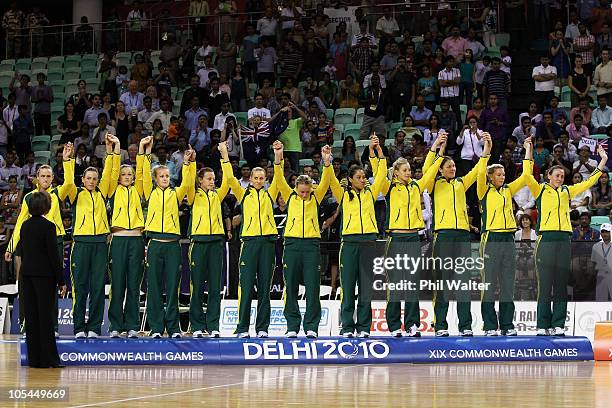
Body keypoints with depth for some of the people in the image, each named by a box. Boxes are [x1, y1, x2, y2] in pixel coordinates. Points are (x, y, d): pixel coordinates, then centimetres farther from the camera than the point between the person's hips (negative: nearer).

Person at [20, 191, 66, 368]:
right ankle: (47, 358, -1)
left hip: (26, 273, 6)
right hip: (44, 274, -6)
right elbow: (53, 255, -13)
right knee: (45, 314, -2)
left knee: (31, 314, 7)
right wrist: (61, 281, -9)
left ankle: (34, 358, 9)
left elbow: (22, 252, 12)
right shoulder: (48, 226, -12)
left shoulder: (25, 226, 7)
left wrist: (27, 268, 18)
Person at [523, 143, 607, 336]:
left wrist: (603, 161, 20)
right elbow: (527, 176, -7)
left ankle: (558, 325, 5)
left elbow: (589, 182, 22)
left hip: (564, 240, 4)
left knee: (561, 285, 3)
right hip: (546, 239, -4)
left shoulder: (567, 191, 20)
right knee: (545, 285, -4)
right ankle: (543, 326, -2)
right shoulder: (541, 189, 9)